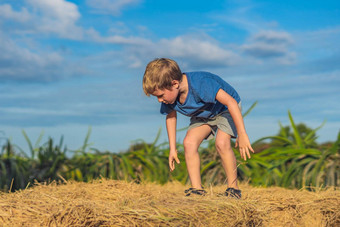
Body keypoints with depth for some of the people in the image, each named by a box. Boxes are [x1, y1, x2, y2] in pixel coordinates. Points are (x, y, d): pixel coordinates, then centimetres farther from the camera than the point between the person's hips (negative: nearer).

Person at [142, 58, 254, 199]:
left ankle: (233, 188, -12)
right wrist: (172, 148, 2)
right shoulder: (169, 95, -19)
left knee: (221, 143, -27)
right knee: (189, 142, -16)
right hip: (202, 115, 6)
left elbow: (231, 102, -41)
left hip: (225, 109, -6)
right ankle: (197, 190, -10)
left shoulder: (200, 84, -42)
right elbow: (171, 116, 2)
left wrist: (242, 135, -41)